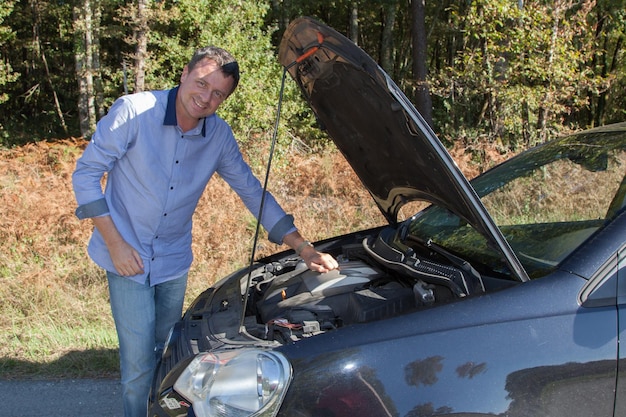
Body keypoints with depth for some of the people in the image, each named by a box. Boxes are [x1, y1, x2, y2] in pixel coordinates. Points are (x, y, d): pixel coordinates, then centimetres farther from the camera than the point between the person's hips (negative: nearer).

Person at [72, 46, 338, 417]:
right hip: (128, 255, -4)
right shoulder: (134, 111, -17)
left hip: (174, 259, 4)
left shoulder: (219, 135, -5)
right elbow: (86, 173, -11)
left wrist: (305, 249, -3)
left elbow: (254, 193, 3)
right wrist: (115, 243, -16)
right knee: (139, 360, -5)